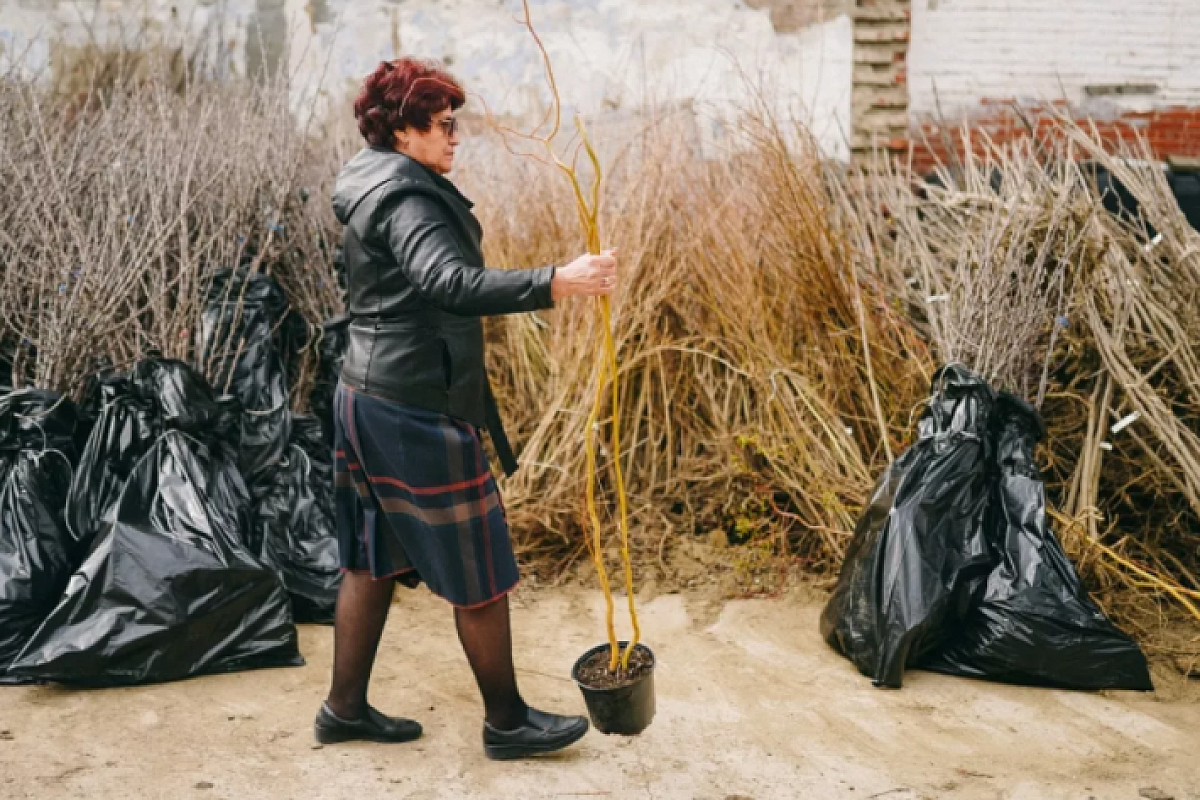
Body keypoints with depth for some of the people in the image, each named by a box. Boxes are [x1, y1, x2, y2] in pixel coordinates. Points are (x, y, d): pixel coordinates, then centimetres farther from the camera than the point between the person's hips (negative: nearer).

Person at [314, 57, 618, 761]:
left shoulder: (372, 190, 14)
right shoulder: (407, 199, -19)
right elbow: (451, 283, -36)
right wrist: (555, 283, -44)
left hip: (366, 396, 10)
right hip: (418, 413, -10)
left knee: (374, 560, 17)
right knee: (480, 571, 3)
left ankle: (346, 708, 28)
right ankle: (507, 721, 17)